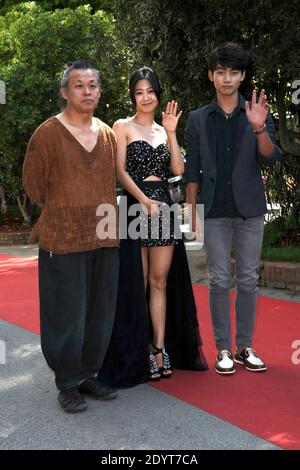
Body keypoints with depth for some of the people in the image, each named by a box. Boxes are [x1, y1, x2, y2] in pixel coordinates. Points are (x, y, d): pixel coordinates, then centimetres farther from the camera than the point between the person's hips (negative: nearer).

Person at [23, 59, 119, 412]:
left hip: (105, 238, 5)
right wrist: (63, 211, 8)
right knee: (67, 314, 2)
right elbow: (33, 186, 1)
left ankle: (89, 375, 28)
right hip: (63, 240, -5)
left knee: (100, 313, 11)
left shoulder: (107, 134, 9)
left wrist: (103, 213, 13)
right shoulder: (47, 133, -5)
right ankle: (68, 384, 19)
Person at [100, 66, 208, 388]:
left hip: (164, 208, 5)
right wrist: (145, 201, -16)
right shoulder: (123, 127, 4)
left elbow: (178, 169, 6)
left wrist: (171, 132, 1)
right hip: (134, 206, -4)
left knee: (160, 281, 4)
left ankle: (160, 350, 9)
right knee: (137, 284, -1)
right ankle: (139, 354, 9)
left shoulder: (163, 130, 17)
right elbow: (120, 171, -7)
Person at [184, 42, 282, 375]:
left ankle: (245, 347, 17)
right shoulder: (198, 119, 6)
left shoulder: (257, 113, 6)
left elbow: (270, 158, -6)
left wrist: (259, 128, -23)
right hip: (214, 212, 0)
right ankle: (223, 350, 12)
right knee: (219, 281, 2)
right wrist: (192, 211, 0)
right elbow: (192, 170, 6)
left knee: (248, 280, 5)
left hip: (249, 209, 1)